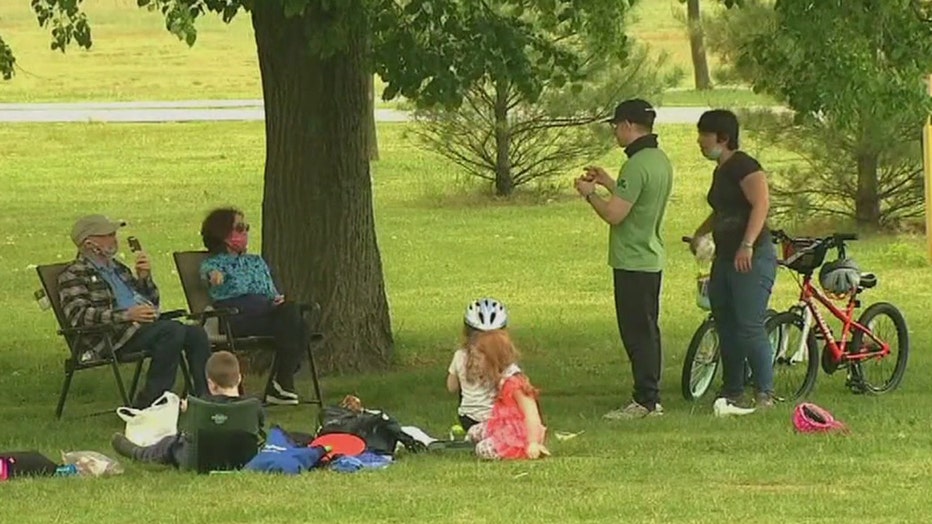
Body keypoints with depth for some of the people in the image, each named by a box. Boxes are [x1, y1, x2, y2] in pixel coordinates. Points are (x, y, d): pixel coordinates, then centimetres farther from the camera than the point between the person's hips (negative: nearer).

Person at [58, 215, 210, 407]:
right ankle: (147, 403, -28)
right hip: (113, 337, -8)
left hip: (144, 326, 8)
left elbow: (152, 303, 32)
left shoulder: (117, 268, 27)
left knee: (196, 334, -15)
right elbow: (78, 315, -15)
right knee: (173, 331, -30)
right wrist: (127, 315, -22)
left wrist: (144, 277, 11)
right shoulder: (74, 275, 2)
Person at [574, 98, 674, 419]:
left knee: (637, 333, -6)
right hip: (651, 258, 10)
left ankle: (645, 401, -5)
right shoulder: (660, 160, 11)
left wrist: (589, 193, -6)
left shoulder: (637, 165, -21)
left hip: (632, 263, -10)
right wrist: (607, 182, 25)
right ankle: (651, 398, 18)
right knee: (647, 332, 14)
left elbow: (614, 214, -22)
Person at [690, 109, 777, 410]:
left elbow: (761, 204, -24)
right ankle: (731, 391, 17)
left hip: (751, 259, -10)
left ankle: (765, 393, -8)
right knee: (726, 328, 10)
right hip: (725, 259, 10)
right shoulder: (721, 171, 18)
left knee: (749, 327, -12)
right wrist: (699, 234, 27)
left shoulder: (744, 166, -11)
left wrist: (747, 245, -30)